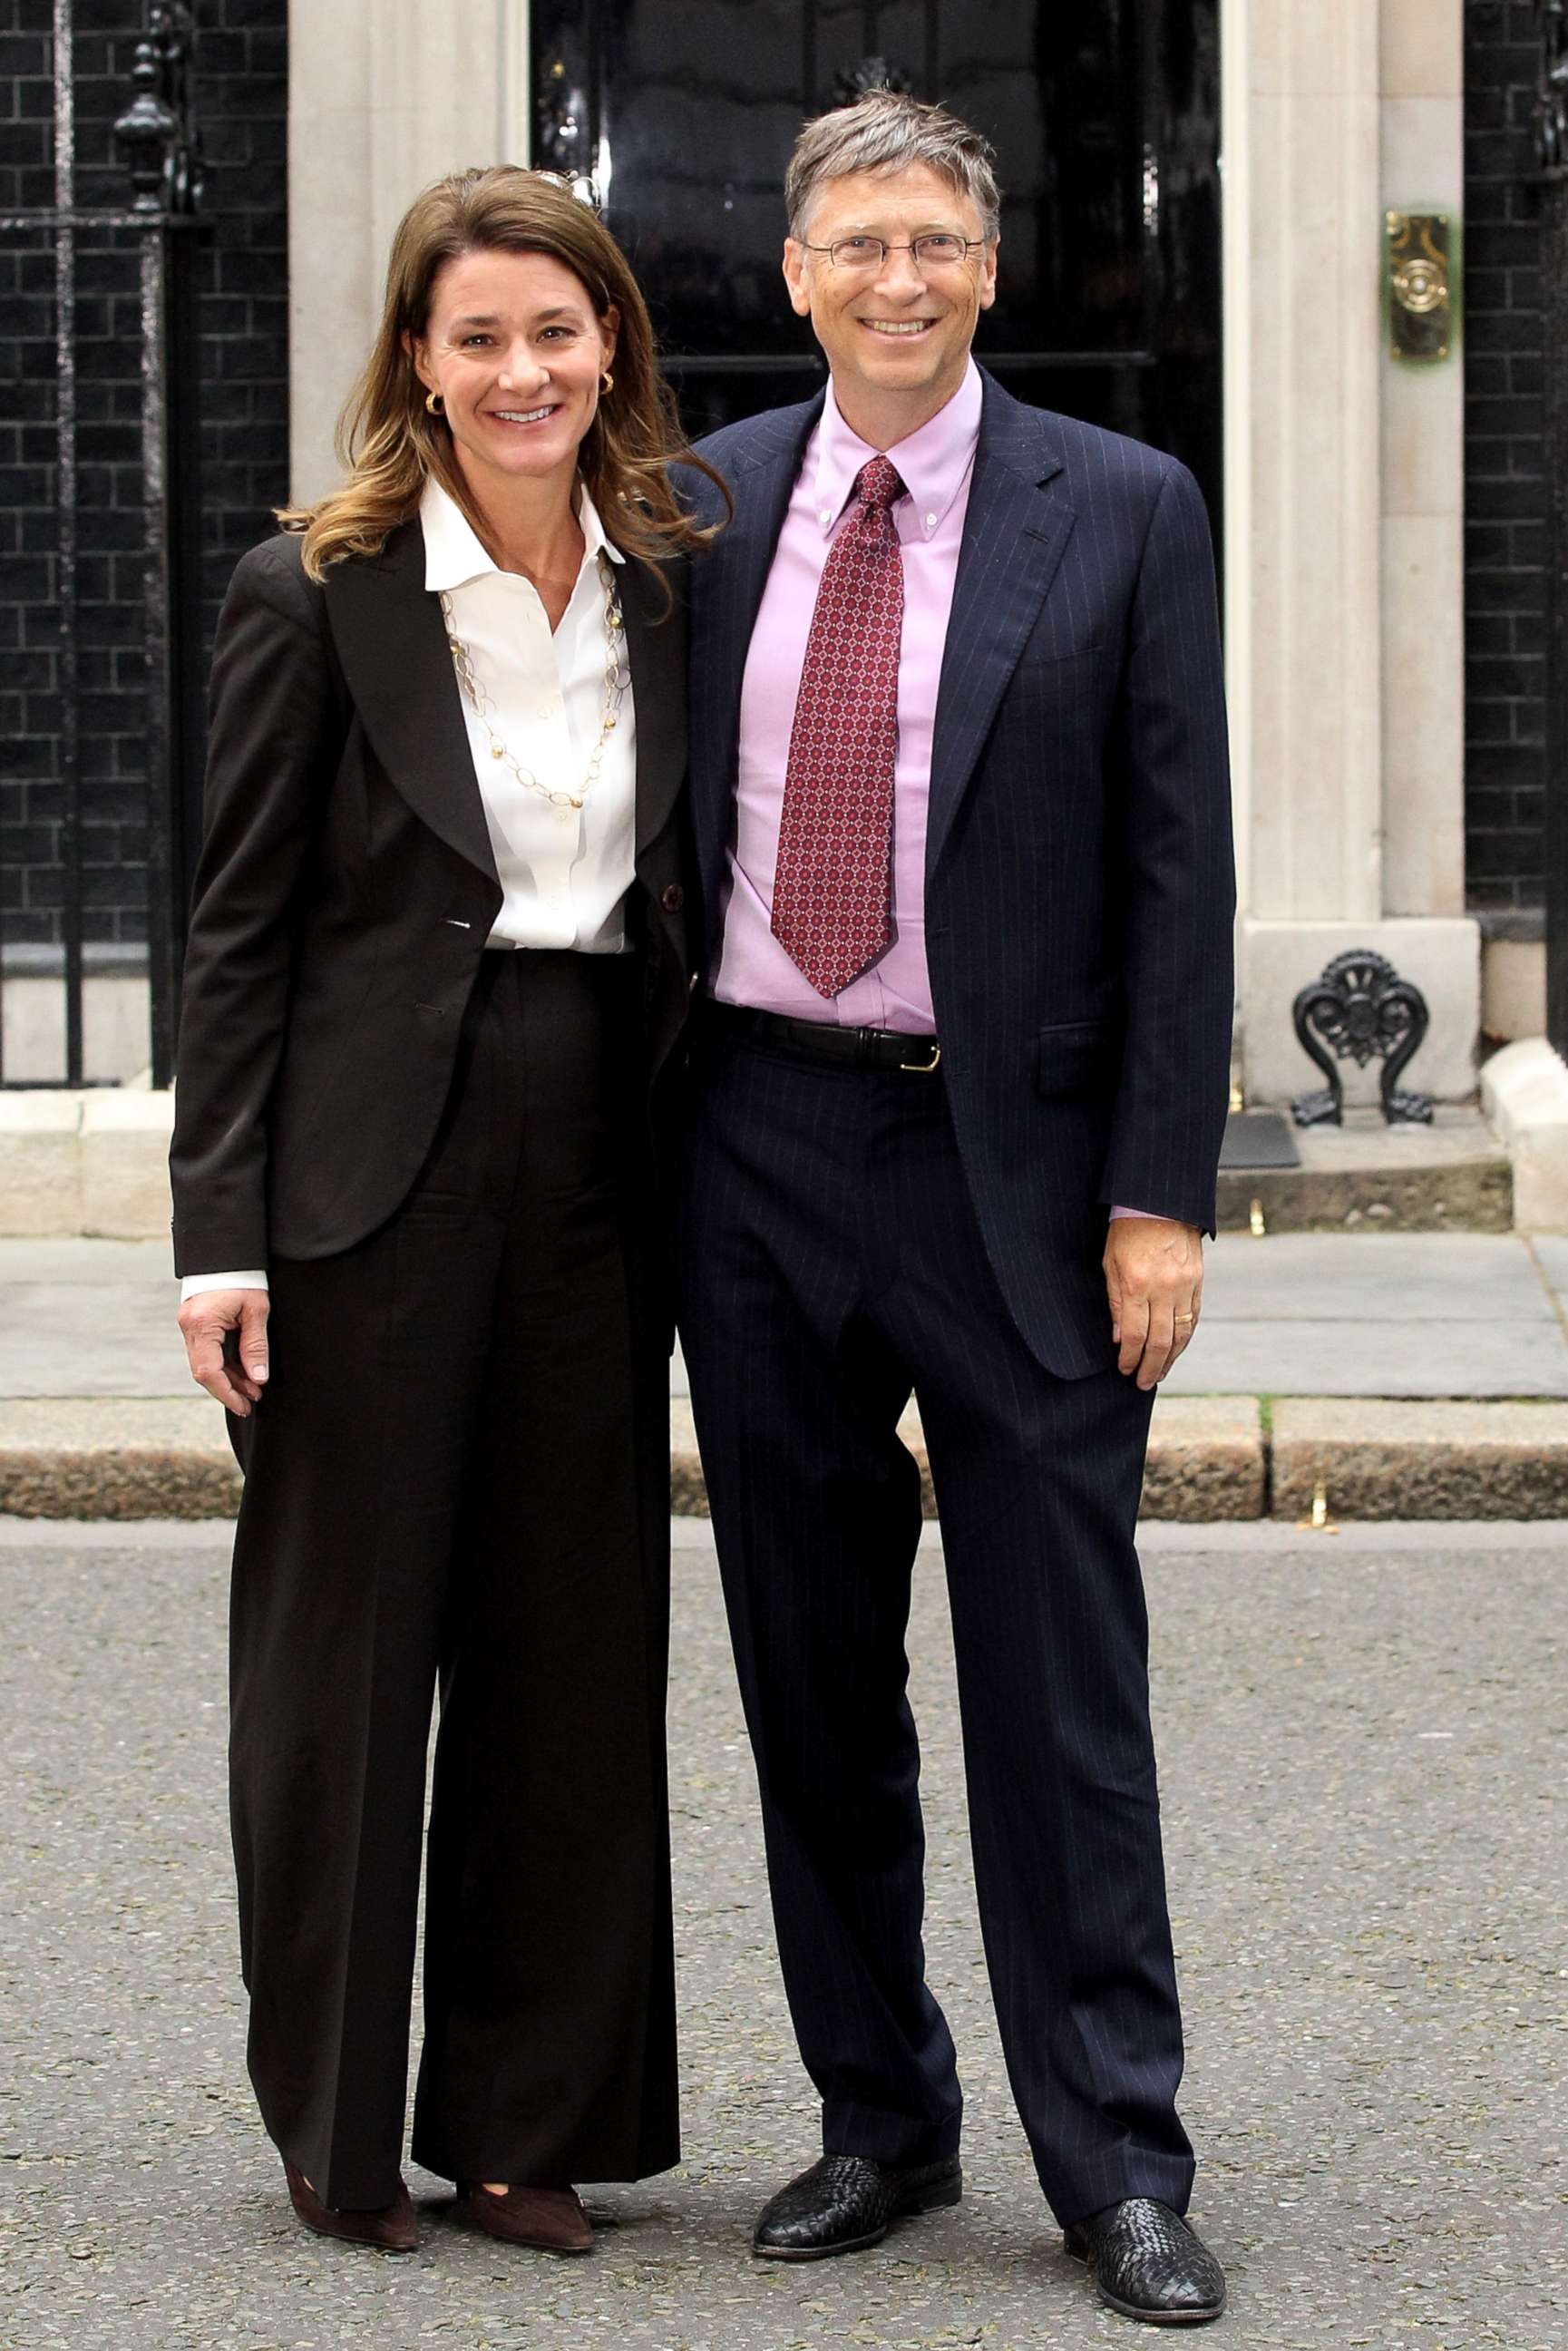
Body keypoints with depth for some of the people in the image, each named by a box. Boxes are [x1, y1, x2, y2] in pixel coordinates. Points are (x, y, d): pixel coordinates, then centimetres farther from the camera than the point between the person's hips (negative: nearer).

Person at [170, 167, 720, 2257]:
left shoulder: (674, 592, 8)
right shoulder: (315, 594, -4)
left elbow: (693, 910, 13)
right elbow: (239, 931, -4)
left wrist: (706, 1199, 7)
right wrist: (221, 1232, -10)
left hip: (602, 1178, 4)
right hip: (379, 1178, -4)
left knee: (572, 1652, 8)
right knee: (349, 1644, 4)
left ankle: (527, 2120, 19)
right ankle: (337, 2128, 18)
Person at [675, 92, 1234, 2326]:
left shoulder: (1121, 513, -1)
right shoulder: (705, 507, 7)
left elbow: (1179, 866, -3)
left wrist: (1160, 1195, -9)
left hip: (1011, 1155, -3)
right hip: (762, 1140, 3)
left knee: (1061, 1682, 0)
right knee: (812, 1676, 10)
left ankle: (1117, 2160, 8)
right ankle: (880, 2117, 23)